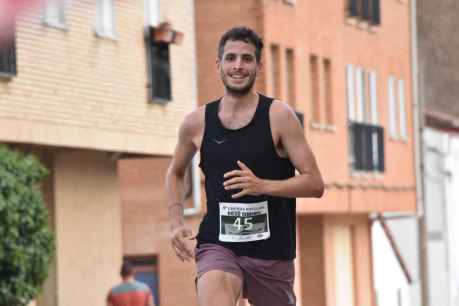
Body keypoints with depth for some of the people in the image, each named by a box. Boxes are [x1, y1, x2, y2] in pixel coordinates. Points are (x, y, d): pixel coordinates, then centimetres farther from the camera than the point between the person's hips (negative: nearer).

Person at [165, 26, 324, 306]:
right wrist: (177, 223, 7)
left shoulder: (279, 116, -5)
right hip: (217, 244, 0)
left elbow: (315, 183, -7)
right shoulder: (197, 123, 2)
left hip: (272, 252, 0)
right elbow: (176, 172, 22)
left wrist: (262, 185, -21)